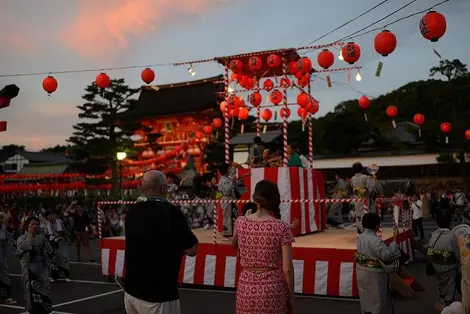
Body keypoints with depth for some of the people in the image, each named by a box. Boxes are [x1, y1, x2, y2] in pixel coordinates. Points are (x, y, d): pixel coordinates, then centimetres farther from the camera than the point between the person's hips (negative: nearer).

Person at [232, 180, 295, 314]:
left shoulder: (240, 222, -3)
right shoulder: (282, 227, -12)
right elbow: (287, 269, -10)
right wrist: (291, 296, 1)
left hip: (246, 289, 3)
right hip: (272, 289, -2)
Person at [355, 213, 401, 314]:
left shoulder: (361, 236, 3)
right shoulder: (375, 240, -25)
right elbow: (386, 255, -30)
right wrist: (394, 240, -27)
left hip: (362, 272, 9)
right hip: (373, 275, -8)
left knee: (367, 298, 21)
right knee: (376, 300, 6)